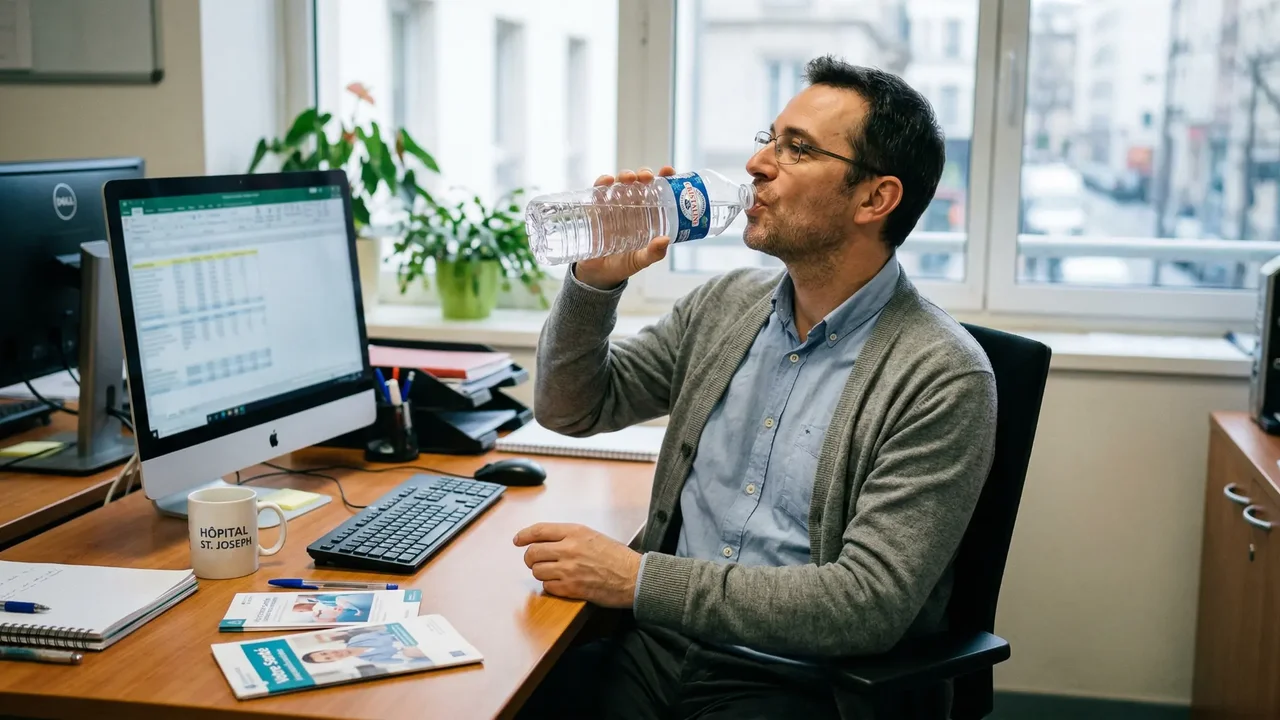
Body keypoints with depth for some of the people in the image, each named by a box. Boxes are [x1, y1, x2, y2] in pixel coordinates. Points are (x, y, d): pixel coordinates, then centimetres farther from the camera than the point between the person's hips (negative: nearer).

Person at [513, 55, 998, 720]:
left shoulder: (943, 380, -12)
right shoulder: (724, 305, 8)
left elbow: (869, 602, -19)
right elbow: (570, 409, 14)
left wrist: (639, 579, -21)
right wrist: (595, 280, -4)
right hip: (653, 646, 6)